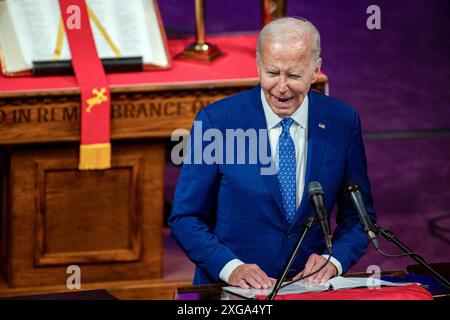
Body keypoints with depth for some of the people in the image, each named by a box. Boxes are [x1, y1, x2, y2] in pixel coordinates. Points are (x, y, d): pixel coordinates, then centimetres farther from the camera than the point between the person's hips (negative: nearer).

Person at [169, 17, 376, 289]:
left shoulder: (343, 122, 3)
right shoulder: (216, 122, -4)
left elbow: (358, 216, 12)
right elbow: (185, 218, 0)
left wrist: (333, 259, -7)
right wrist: (230, 267, -15)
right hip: (229, 289, -2)